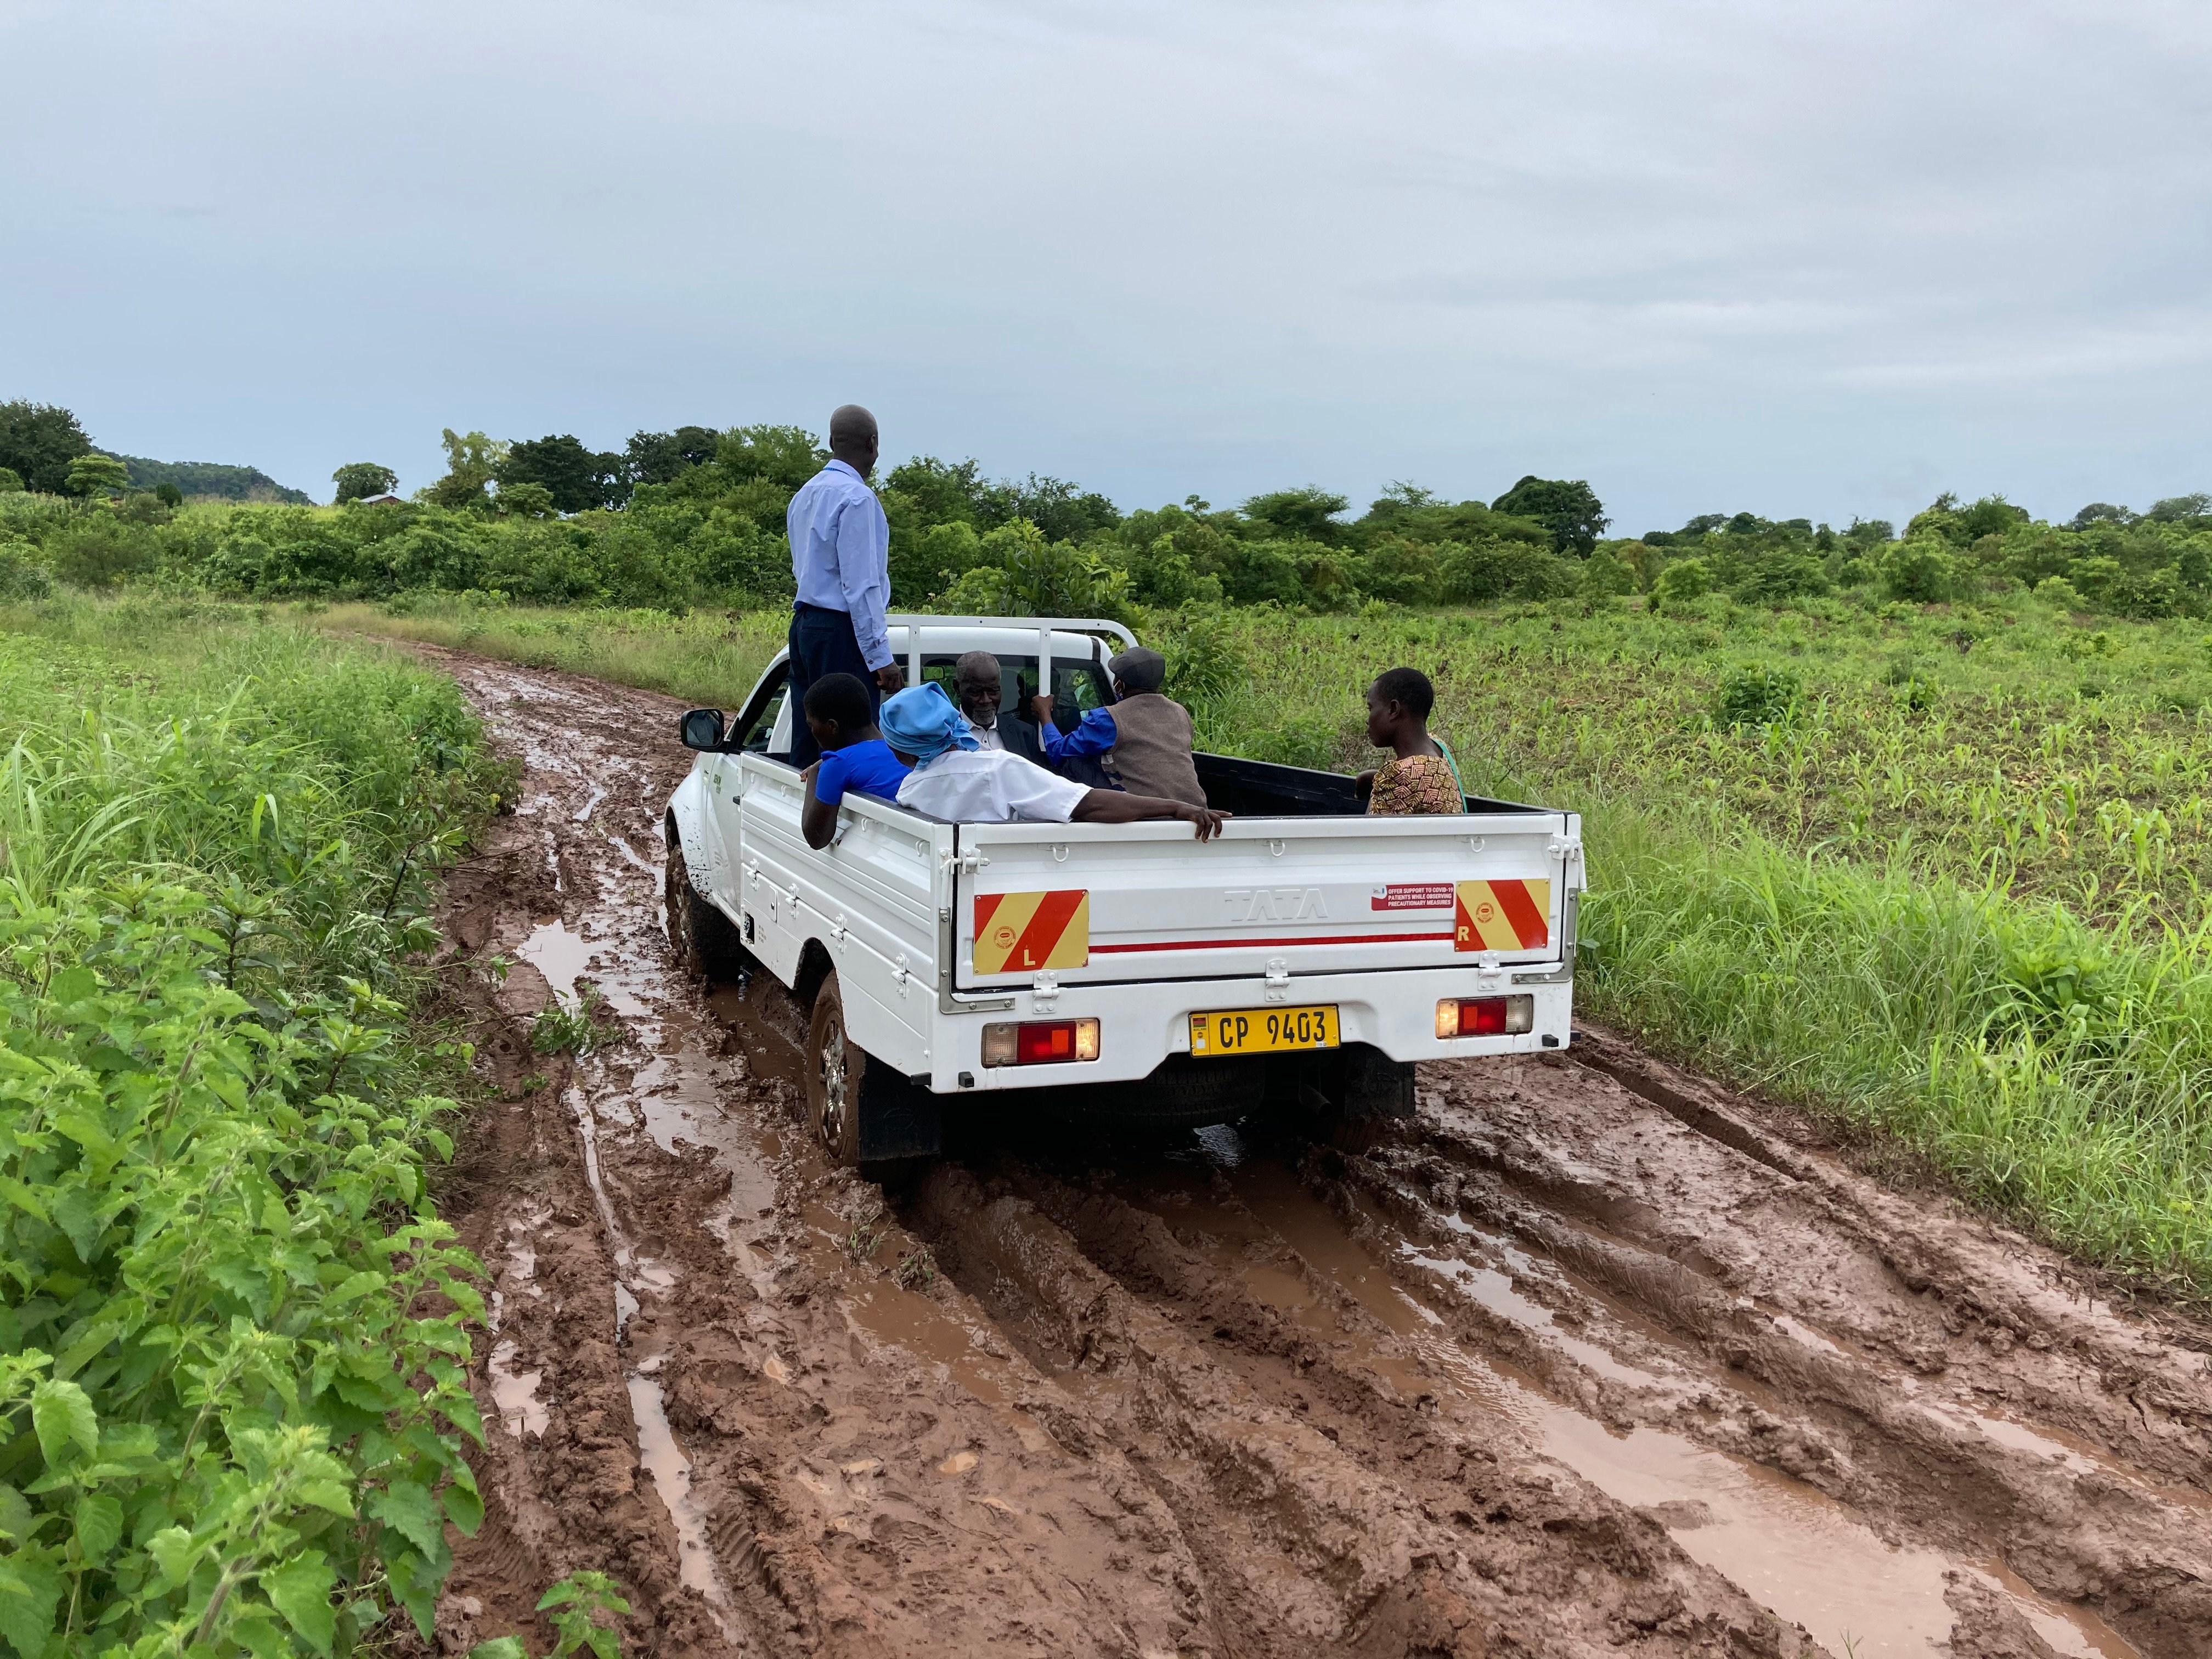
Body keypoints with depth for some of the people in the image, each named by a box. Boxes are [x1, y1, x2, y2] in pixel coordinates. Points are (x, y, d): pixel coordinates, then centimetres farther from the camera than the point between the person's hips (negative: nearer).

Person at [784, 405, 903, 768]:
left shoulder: (805, 494, 16)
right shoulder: (857, 497, -12)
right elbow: (860, 585, -16)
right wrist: (881, 656, -15)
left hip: (804, 625, 9)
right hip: (842, 632, -9)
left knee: (807, 742, 10)